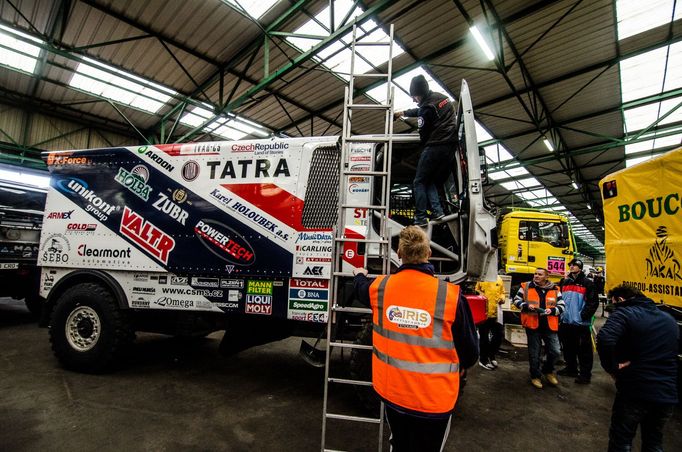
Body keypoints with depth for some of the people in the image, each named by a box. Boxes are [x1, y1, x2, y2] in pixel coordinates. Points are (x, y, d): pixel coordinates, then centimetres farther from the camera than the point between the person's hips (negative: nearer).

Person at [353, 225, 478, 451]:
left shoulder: (381, 286, -11)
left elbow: (362, 289, 15)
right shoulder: (450, 295, -22)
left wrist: (360, 275, 38)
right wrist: (459, 366, 12)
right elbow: (469, 351, -11)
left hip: (391, 391, 3)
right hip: (434, 398, -2)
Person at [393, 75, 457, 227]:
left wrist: (425, 145, 16)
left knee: (419, 182, 0)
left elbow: (423, 133, -4)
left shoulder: (427, 106, -13)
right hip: (451, 145, 9)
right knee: (431, 180, 15)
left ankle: (420, 218, -5)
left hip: (435, 146, -9)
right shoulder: (442, 97, 16)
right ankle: (437, 210, 1)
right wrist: (404, 112, 43)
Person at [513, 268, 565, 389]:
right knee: (534, 352, 8)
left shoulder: (555, 290, 3)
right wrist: (526, 306, -15)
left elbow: (561, 306, 7)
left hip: (549, 326, 2)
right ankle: (535, 376, 26)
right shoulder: (526, 287, -2)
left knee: (555, 351, 5)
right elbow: (516, 300, 4)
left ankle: (548, 370, 33)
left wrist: (552, 310, -12)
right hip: (532, 325, -2)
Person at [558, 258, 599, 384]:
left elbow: (593, 302, -10)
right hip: (565, 322, 6)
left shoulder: (587, 283, -5)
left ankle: (585, 374, 11)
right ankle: (571, 369, 31)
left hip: (581, 324, -6)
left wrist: (584, 315, -16)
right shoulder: (564, 282, 11)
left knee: (584, 350, 1)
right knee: (568, 348, 17)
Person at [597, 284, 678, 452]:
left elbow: (605, 340, -31)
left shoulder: (624, 313, -12)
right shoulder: (669, 318, 12)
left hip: (635, 390, -7)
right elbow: (674, 349, 22)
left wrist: (612, 368, -15)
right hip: (667, 392, 7)